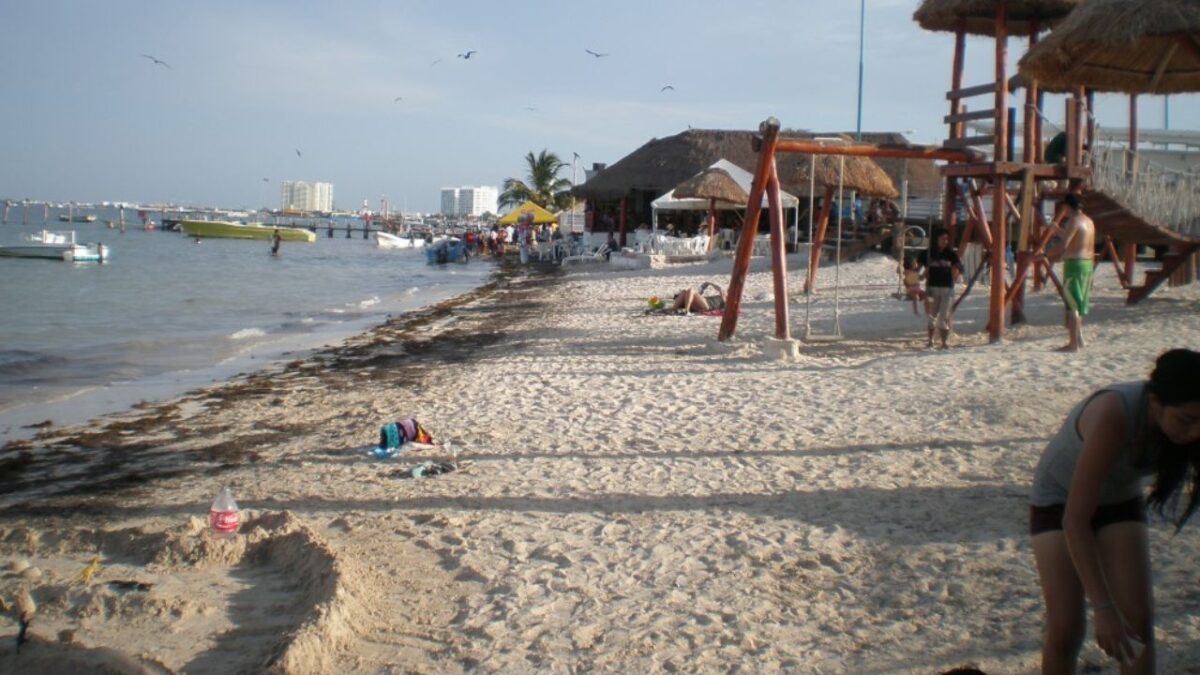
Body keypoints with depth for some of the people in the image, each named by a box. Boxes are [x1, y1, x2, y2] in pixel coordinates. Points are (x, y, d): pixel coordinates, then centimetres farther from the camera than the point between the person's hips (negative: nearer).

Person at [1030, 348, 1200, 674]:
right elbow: (1075, 520, -40)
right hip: (1059, 500, -4)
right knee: (1065, 627, -11)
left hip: (1119, 500, 5)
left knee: (1139, 620, -7)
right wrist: (1102, 607, -44)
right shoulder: (1114, 415, -40)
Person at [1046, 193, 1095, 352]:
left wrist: (1045, 255, -10)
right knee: (1079, 304, 18)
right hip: (1087, 263, 9)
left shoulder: (1073, 221, -14)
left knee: (1072, 305, -7)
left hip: (1074, 264, -9)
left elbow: (1063, 245, -22)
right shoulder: (1089, 222, 15)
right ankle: (1079, 339, 24)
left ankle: (1073, 343, -8)